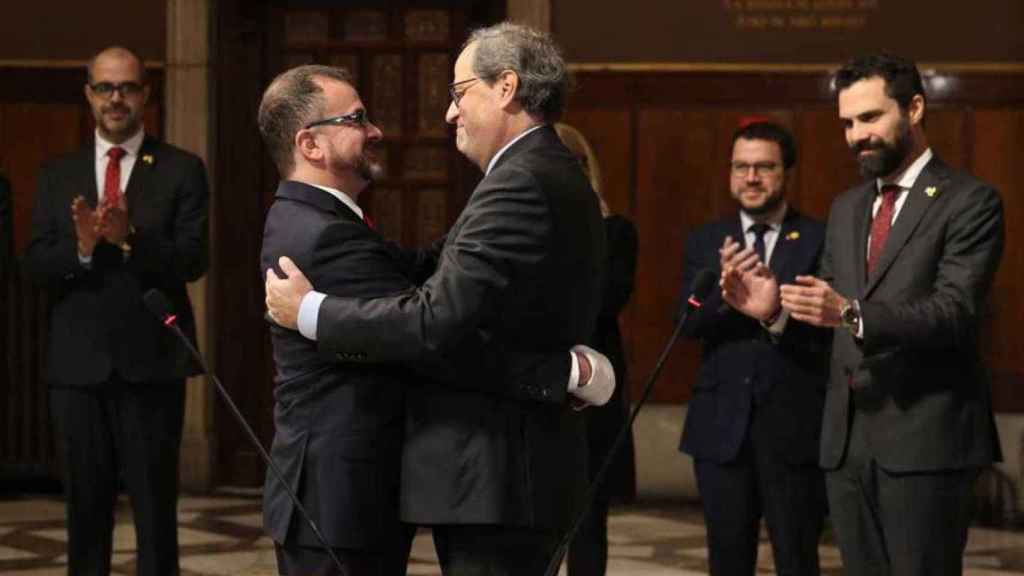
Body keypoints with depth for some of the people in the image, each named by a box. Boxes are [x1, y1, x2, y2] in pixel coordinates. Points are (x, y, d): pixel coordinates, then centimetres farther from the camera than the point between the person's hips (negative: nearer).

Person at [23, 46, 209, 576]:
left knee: (155, 506, 3)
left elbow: (191, 260, -8)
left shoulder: (181, 170, 1)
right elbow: (35, 265, 1)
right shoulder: (58, 175, 10)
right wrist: (81, 247, -19)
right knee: (85, 506, 11)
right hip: (78, 363, 3)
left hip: (151, 361, -3)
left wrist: (130, 238, -25)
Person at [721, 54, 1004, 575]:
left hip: (924, 435, -6)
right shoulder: (846, 208, 18)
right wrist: (775, 306, -7)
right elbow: (827, 313, 15)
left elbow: (956, 311, -17)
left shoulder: (970, 202, -5)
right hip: (847, 436, 7)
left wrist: (851, 313, -31)